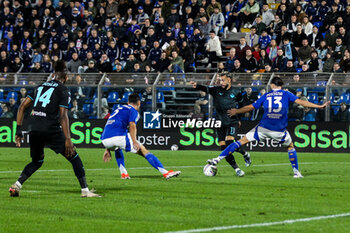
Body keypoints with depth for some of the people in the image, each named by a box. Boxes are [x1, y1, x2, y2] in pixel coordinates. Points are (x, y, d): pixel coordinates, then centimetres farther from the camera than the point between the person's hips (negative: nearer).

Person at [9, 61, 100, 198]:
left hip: (34, 130, 5)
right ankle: (85, 190, 0)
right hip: (51, 130, -5)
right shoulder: (62, 90, 2)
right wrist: (68, 139, -11)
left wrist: (19, 131, 17)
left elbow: (22, 107, 16)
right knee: (74, 158, 5)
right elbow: (63, 116, -8)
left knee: (36, 161, 24)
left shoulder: (40, 87, 18)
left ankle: (16, 185, 7)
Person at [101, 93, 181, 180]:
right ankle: (165, 173, -10)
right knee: (144, 151, -1)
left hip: (104, 140, 7)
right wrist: (134, 142, -24)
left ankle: (123, 173, 26)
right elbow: (132, 125, -12)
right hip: (118, 136, -7)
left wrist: (108, 150, 38)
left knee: (117, 148, 40)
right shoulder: (134, 111, 10)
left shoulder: (118, 109, 33)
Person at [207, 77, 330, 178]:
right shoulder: (286, 94, 5)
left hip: (263, 128, 0)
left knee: (242, 141, 5)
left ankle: (218, 159, -3)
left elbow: (250, 107, 12)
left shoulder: (266, 96, 9)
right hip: (280, 131, 0)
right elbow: (300, 102, -2)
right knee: (291, 146, 26)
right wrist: (319, 106, 1)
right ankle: (296, 172, 23)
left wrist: (236, 112, 25)